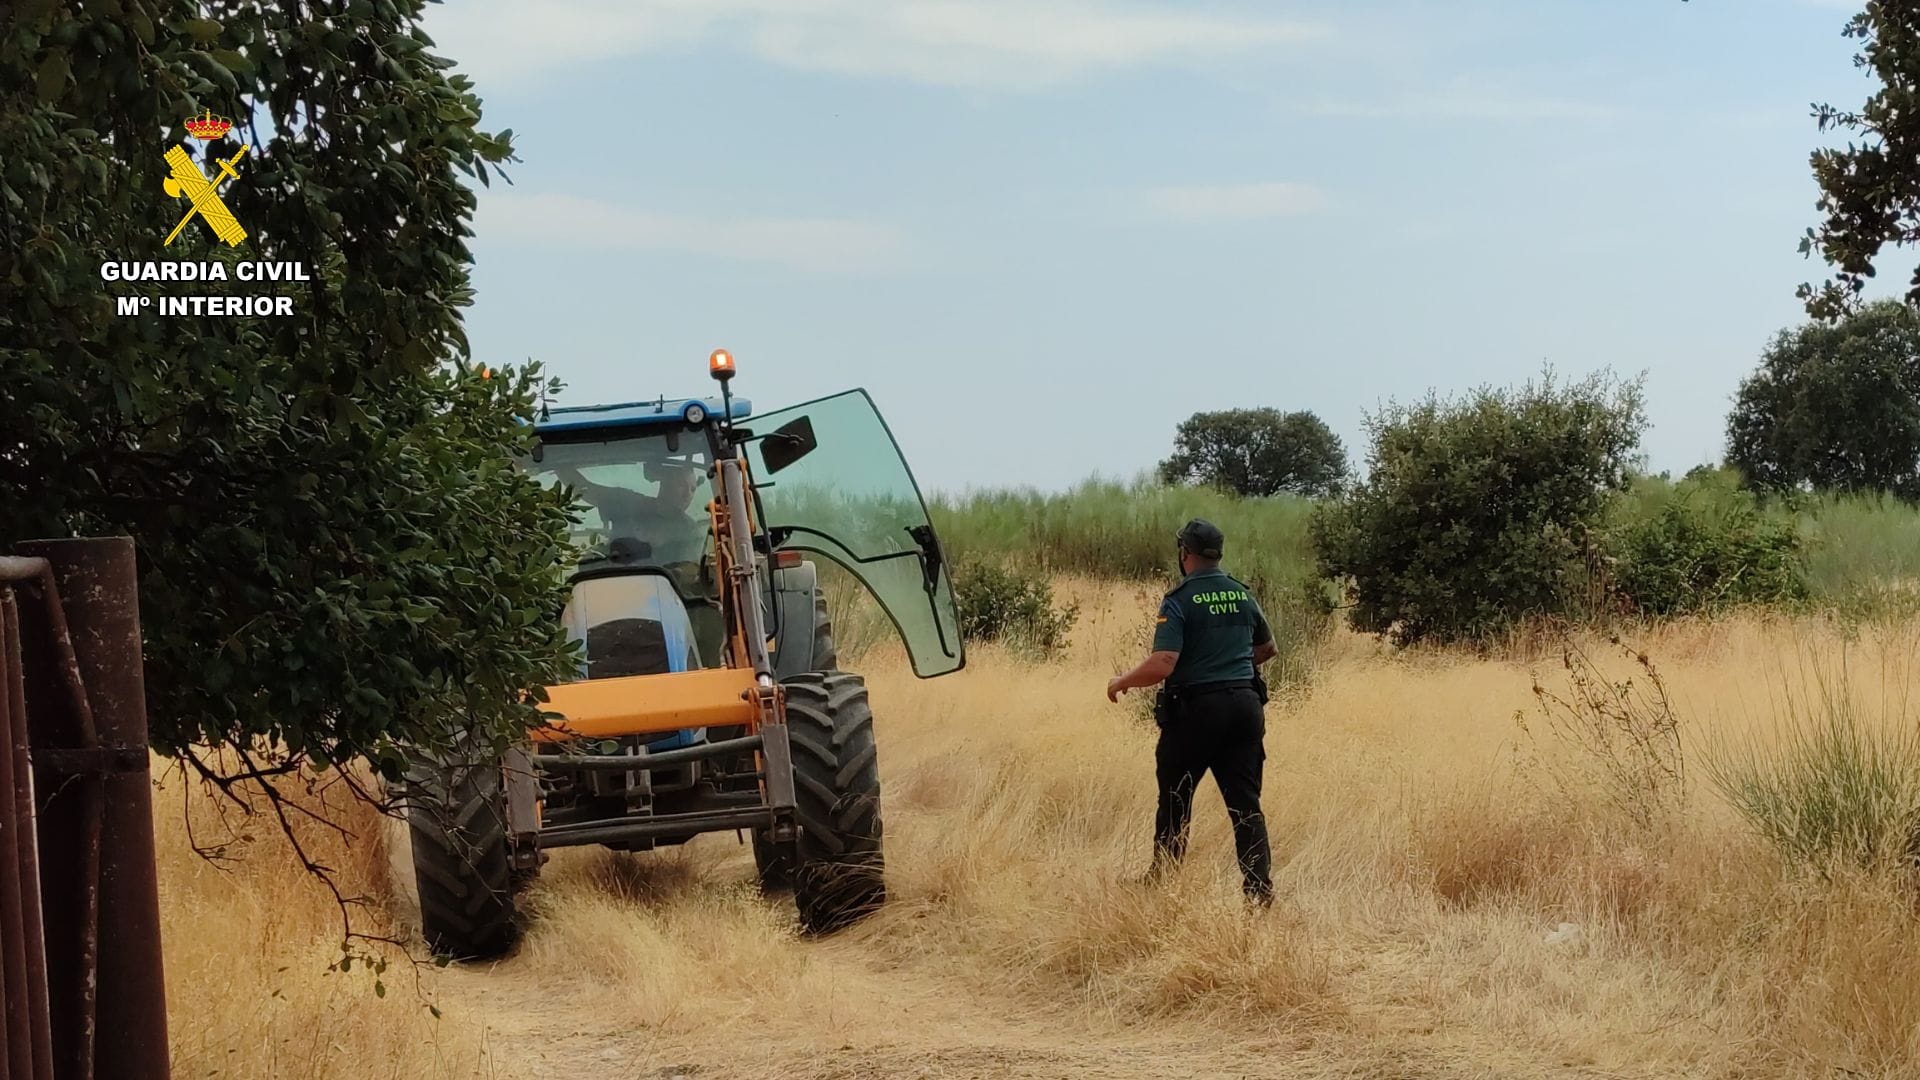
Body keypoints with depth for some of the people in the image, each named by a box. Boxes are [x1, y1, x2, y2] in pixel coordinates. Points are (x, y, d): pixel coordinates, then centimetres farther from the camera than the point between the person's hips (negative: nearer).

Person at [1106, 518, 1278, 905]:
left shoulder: (1180, 601, -11)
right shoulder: (1242, 595, 7)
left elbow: (1161, 665, -20)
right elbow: (1267, 648, 24)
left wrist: (1120, 683, -5)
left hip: (1195, 709, -5)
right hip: (1244, 704, 5)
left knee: (1175, 799, 12)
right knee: (1245, 803, 6)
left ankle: (1163, 878, 21)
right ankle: (1260, 888, 1)